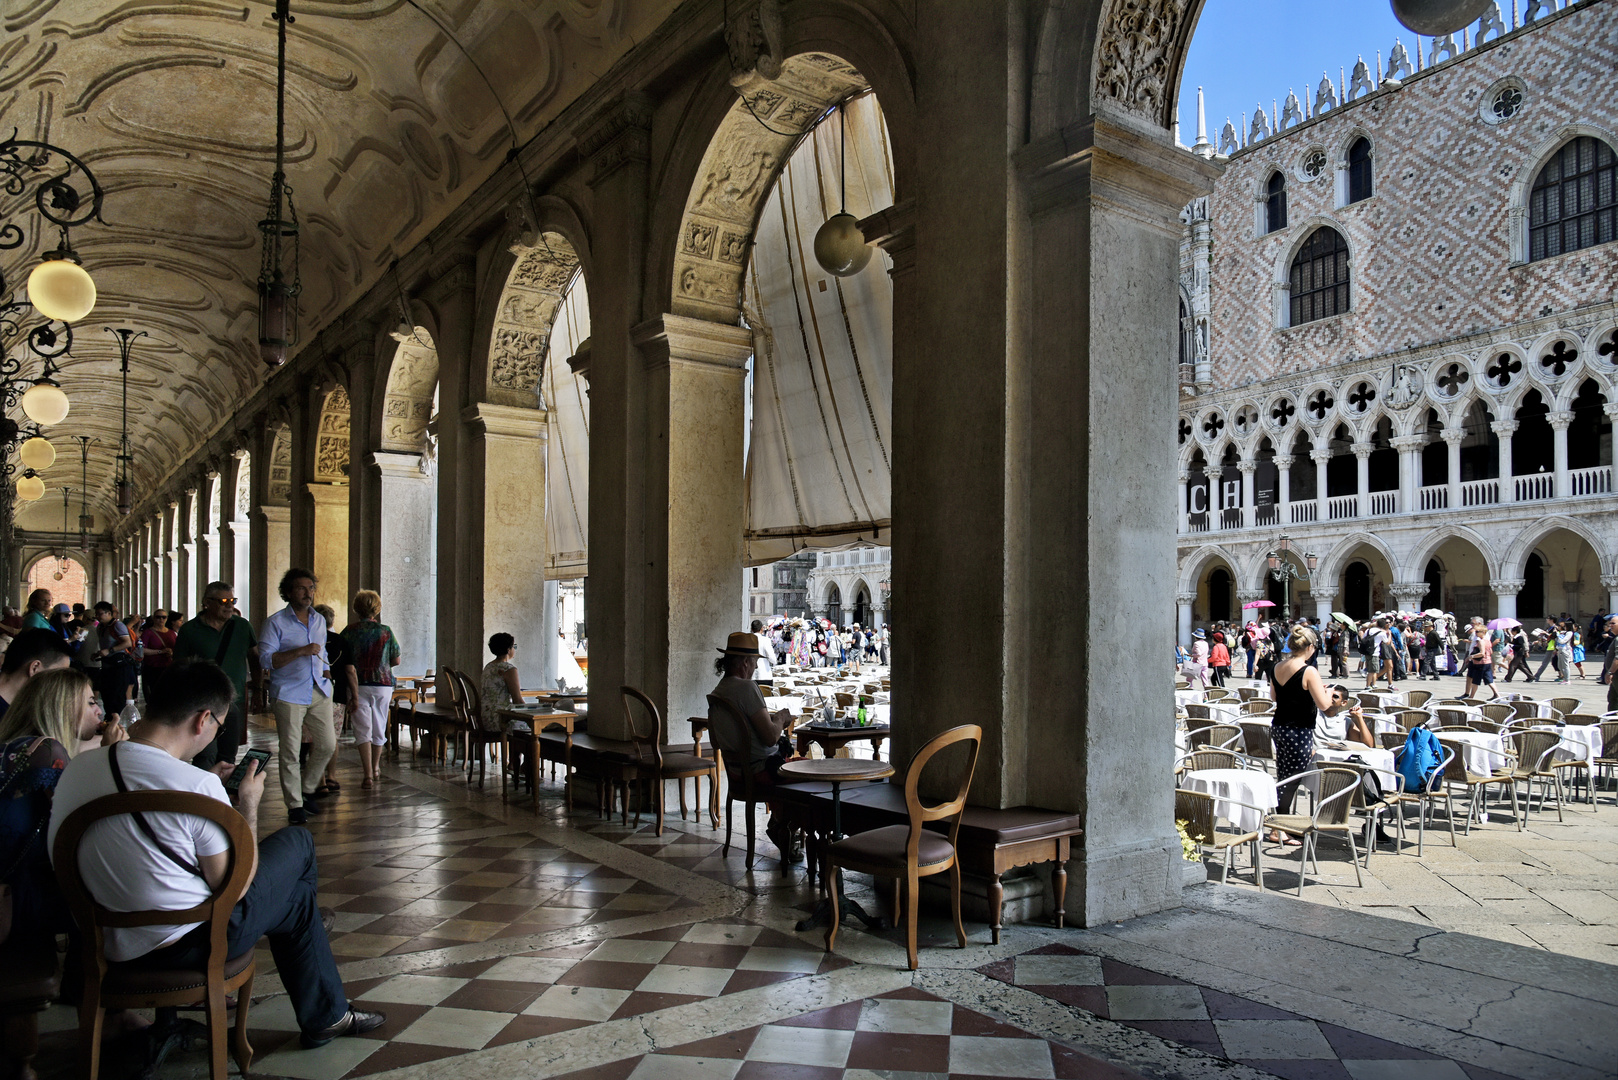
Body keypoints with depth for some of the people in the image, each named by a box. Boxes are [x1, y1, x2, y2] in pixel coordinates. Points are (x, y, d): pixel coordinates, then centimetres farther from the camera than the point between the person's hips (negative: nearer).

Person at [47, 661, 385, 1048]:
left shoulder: (77, 767, -5)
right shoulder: (198, 785, -27)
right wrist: (249, 802, -4)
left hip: (109, 943, 8)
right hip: (188, 945, -7)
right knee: (297, 842, 15)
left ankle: (326, 1016, 43)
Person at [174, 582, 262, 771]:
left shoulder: (243, 626, 7)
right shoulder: (189, 630, -2)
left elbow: (254, 659, 17)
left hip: (236, 701, 4)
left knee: (228, 756, 10)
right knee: (206, 757, -14)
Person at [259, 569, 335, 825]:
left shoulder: (319, 620, 15)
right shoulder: (276, 622, -4)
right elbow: (266, 659, -12)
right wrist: (301, 652, -21)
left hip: (319, 691, 5)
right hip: (289, 693, -5)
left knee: (327, 744, 3)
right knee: (290, 751, -2)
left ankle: (307, 790, 23)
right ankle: (295, 805, 8)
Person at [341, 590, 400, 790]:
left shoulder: (349, 631, -2)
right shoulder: (385, 631, -1)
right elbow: (396, 660, 4)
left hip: (358, 684, -1)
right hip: (383, 684, 1)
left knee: (363, 730, -2)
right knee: (379, 728, 16)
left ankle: (368, 775, -12)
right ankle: (374, 768, 32)